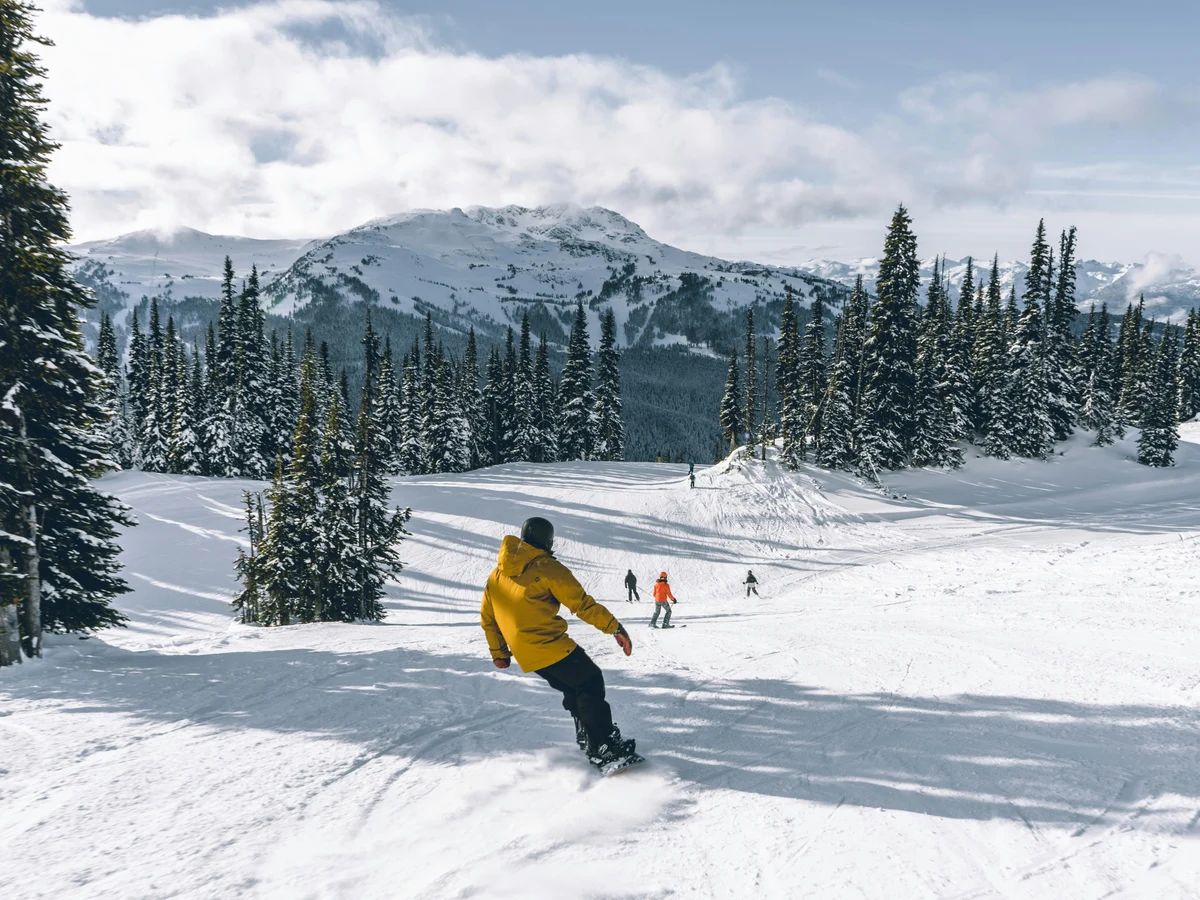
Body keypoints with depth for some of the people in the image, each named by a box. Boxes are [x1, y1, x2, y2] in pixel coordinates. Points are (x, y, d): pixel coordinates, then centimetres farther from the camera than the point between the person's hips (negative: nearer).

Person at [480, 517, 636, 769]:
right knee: (591, 684, 1)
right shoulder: (546, 567, -6)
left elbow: (487, 618, 21)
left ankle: (587, 740, 22)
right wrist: (615, 628, -7)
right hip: (551, 646, -7)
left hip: (525, 654, 7)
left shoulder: (497, 574, 15)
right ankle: (605, 749, -6)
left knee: (573, 689, 22)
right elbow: (582, 604, -10)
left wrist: (499, 653, 31)